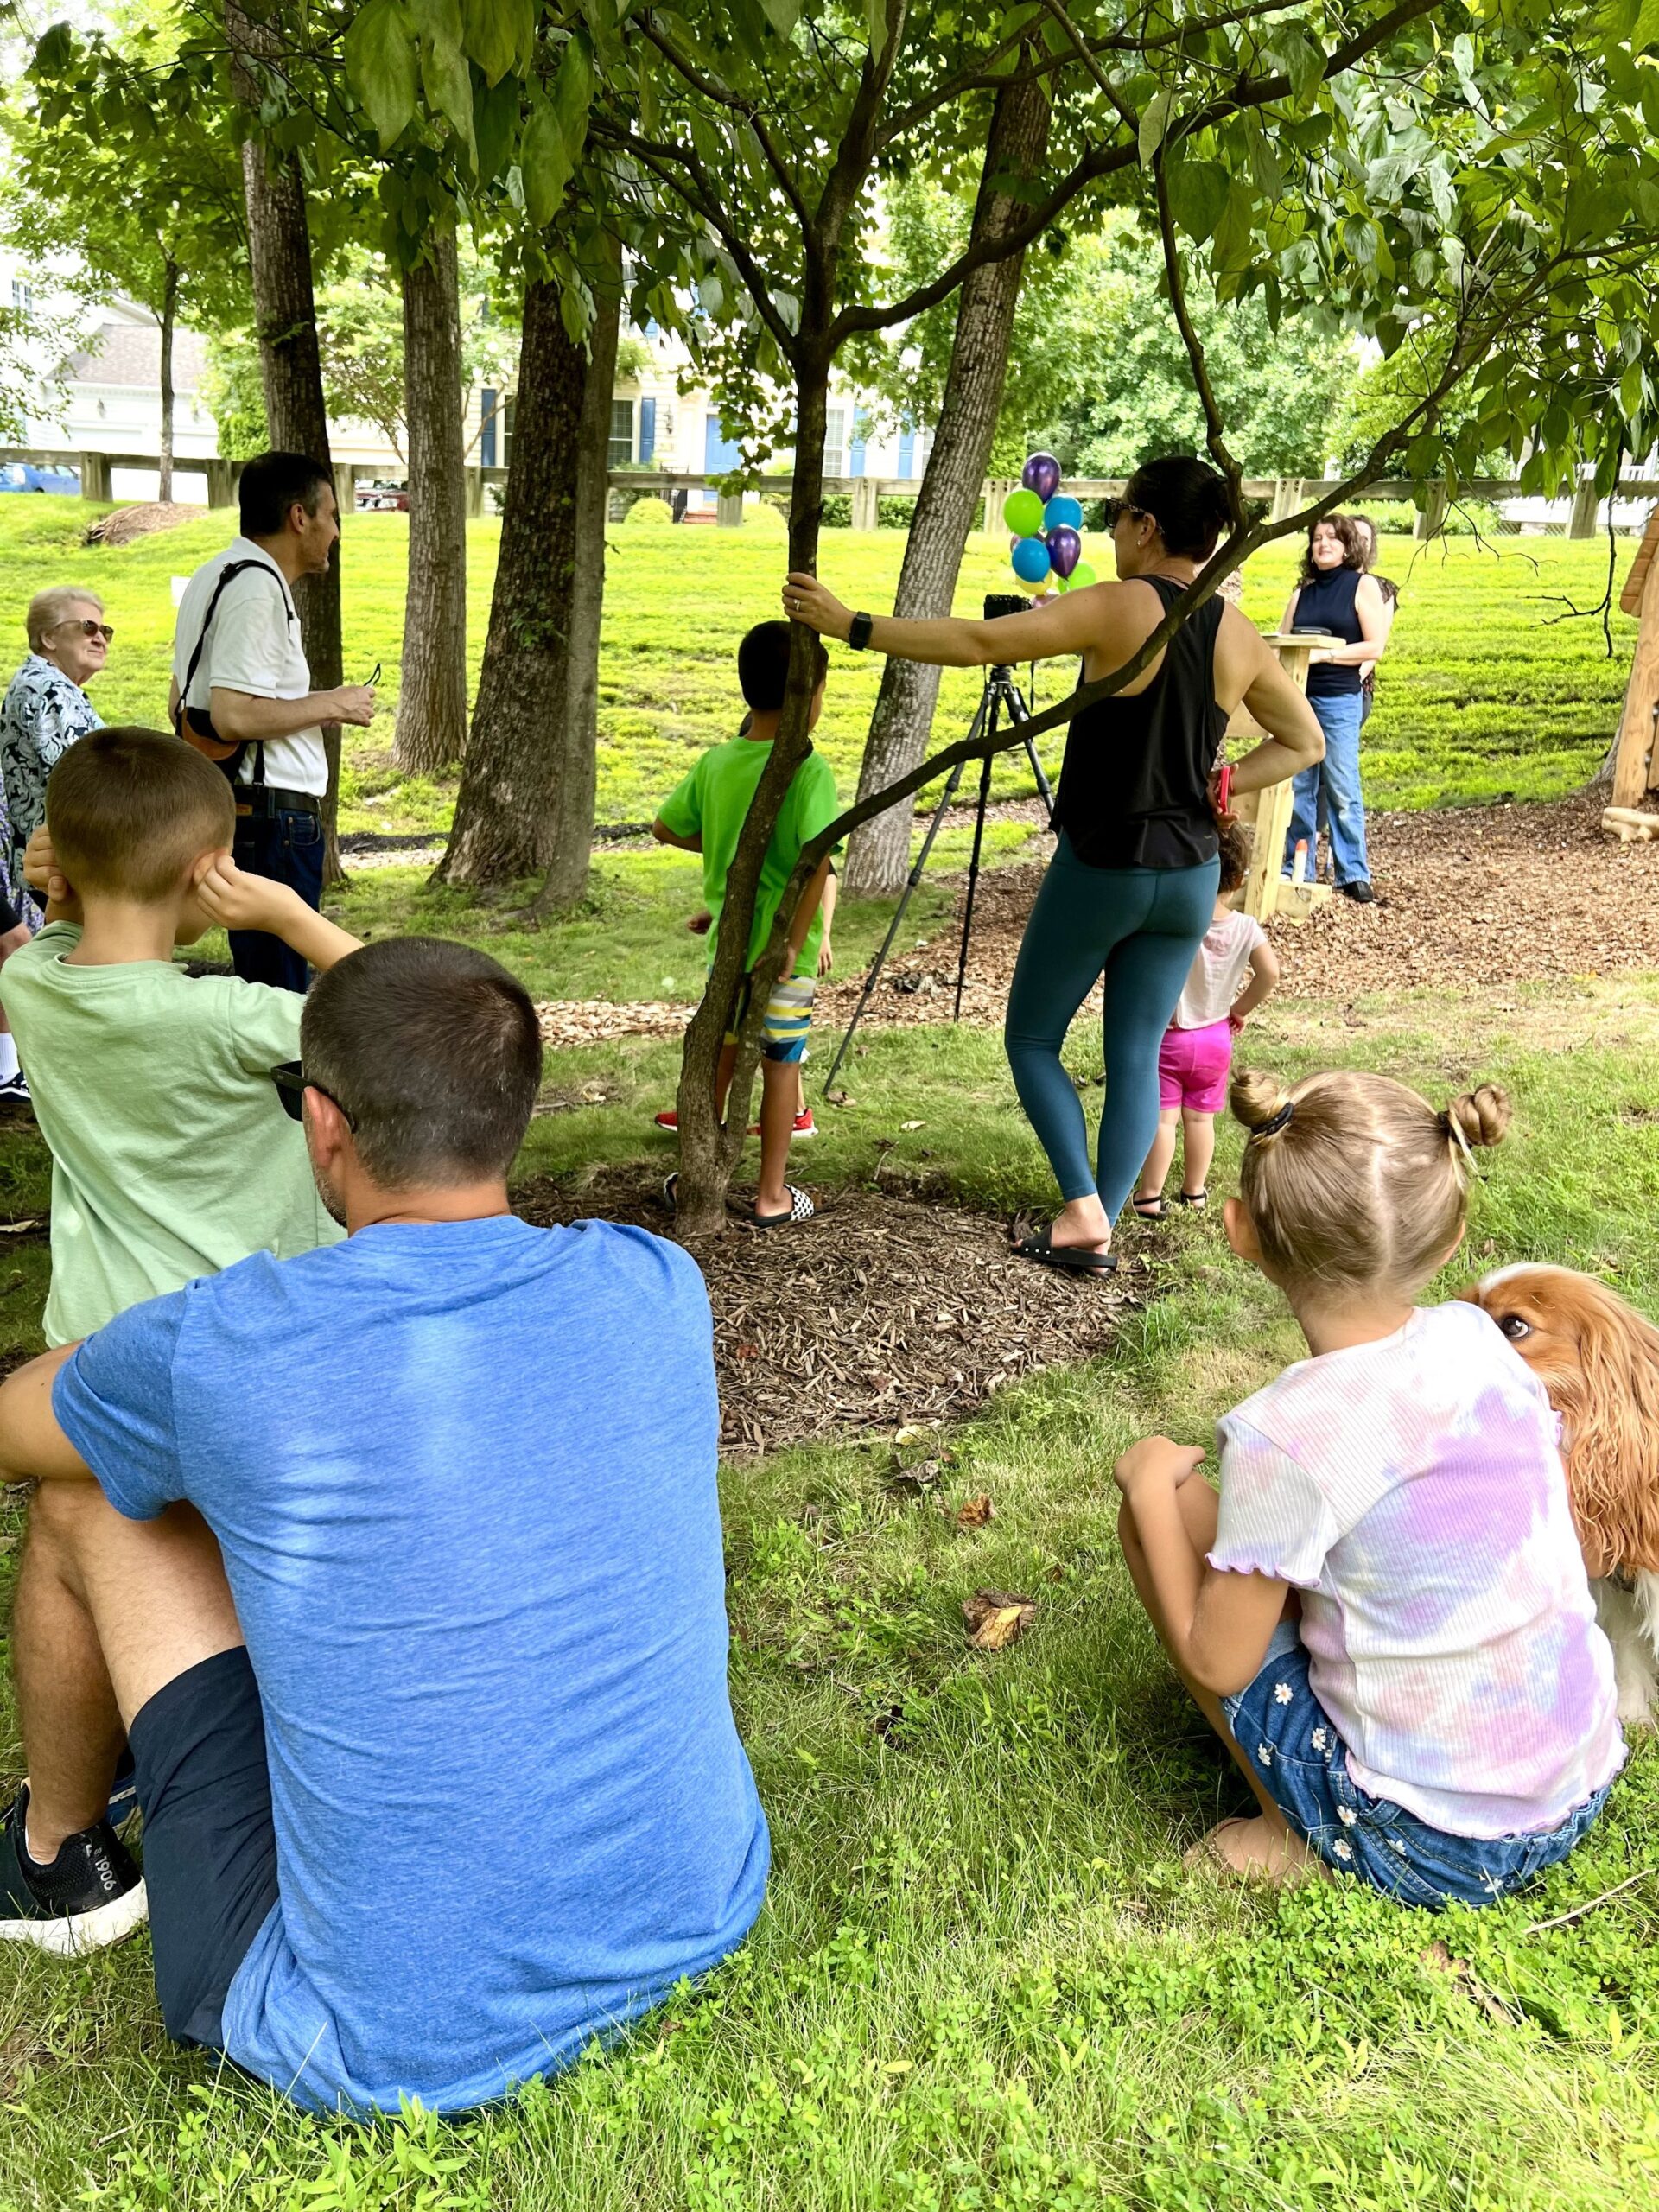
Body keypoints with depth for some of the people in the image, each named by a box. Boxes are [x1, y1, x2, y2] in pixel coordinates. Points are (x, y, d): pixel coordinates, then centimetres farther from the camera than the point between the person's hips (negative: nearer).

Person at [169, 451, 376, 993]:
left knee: (258, 983, 17)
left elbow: (180, 703, 23)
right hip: (274, 816, -11)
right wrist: (332, 705, -13)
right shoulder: (258, 586, -16)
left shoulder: (212, 576, 17)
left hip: (239, 813, 11)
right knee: (279, 993, -5)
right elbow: (234, 715, -25)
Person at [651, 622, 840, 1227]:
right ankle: (772, 1196, 15)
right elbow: (818, 861, -26)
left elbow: (665, 828, 11)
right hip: (786, 945, -5)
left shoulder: (716, 761, 1)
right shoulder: (809, 769, -16)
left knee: (719, 1053, 17)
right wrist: (795, 942, -24)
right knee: (780, 1063, 6)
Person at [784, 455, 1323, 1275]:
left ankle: (1083, 1209, 2)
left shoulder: (1117, 608, -15)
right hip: (1189, 876, 6)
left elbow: (978, 642, -20)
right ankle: (1101, 1232, 16)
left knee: (1031, 1037, 12)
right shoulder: (1240, 636, 3)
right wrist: (1218, 785, 8)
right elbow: (1304, 741, 14)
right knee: (1135, 1056, 12)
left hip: (1099, 867, -5)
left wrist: (849, 625, -16)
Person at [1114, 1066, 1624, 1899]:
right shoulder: (1479, 1339, -5)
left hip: (1429, 1847, -6)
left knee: (1168, 1507, -2)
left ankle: (1292, 1835, 4)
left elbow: (1217, 1665, -13)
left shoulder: (1285, 1438, -23)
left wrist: (1151, 1489, -3)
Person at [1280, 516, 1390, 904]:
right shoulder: (1303, 592, 16)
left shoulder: (1362, 585, 3)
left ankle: (1354, 875, 3)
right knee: (1298, 787, 5)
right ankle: (1295, 868, 12)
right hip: (1296, 697, 4)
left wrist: (1323, 654, -12)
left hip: (1339, 700, -4)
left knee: (1342, 790, -4)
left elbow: (1375, 647, -5)